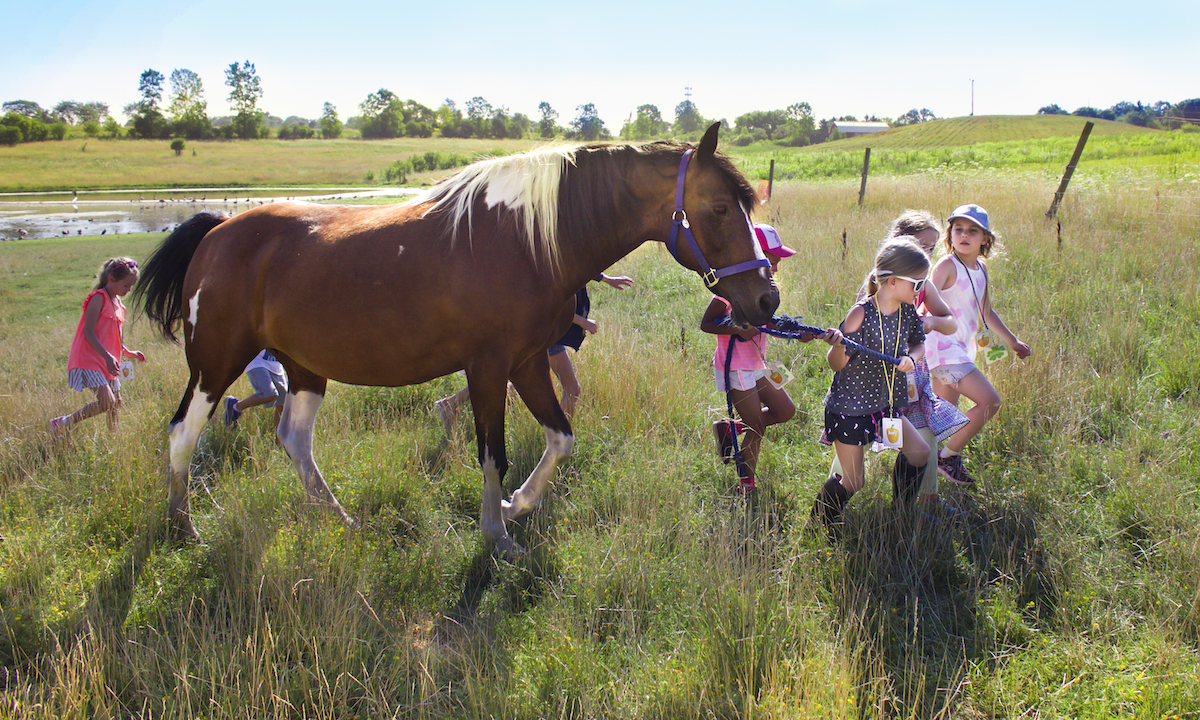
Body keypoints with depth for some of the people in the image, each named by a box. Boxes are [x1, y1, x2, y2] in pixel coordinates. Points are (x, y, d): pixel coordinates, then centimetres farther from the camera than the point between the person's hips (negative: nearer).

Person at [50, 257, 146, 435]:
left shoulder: (117, 302, 15)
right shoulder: (99, 298, -12)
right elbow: (88, 332, -17)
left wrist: (127, 353, 17)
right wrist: (107, 356, -23)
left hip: (107, 361, 9)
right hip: (89, 360, -9)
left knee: (116, 403, 9)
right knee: (106, 402, -17)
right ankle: (62, 423, -5)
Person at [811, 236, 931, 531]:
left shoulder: (908, 311, -3)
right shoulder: (861, 314, -21)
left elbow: (919, 343, 15)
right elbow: (837, 365, -17)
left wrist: (911, 358, -8)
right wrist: (837, 347, -39)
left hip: (886, 404, 7)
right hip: (850, 406, -7)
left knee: (920, 455, 5)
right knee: (853, 482, 0)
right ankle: (818, 524, 26)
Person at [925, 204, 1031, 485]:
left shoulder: (980, 268, 14)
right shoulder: (947, 265, -11)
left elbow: (986, 312, 25)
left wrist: (1013, 341, 32)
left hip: (962, 348, 9)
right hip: (944, 346, -9)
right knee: (990, 401, -13)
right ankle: (948, 456, -1)